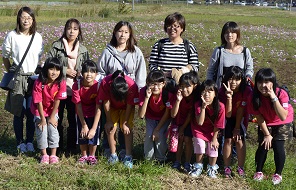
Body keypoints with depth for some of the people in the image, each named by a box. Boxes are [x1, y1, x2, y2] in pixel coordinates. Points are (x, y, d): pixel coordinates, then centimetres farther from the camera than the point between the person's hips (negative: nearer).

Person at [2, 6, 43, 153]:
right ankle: (20, 143, 16)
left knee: (31, 112, 4)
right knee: (18, 112, 4)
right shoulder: (12, 36, -4)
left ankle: (29, 141, 18)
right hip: (17, 79, -2)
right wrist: (10, 73, 4)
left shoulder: (38, 37, 5)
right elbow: (5, 56, 6)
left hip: (34, 78, 2)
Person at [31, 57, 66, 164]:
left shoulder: (61, 83, -21)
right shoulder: (39, 83, -26)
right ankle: (44, 155, 4)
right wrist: (43, 119, -16)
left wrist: (52, 117, -11)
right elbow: (39, 102, -20)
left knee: (53, 129, -8)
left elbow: (57, 101, -15)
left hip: (52, 111, 1)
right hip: (39, 111, -1)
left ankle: (53, 155, 2)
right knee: (42, 130, -9)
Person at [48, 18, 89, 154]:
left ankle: (71, 146, 18)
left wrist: (81, 73, -8)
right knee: (57, 118, 7)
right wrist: (65, 70, -12)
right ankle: (57, 146, 20)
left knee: (73, 118, 7)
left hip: (75, 89, 2)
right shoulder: (56, 46, -1)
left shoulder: (83, 49, 8)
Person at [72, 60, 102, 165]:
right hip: (82, 114, 1)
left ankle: (92, 156, 17)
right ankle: (84, 155, 22)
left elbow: (98, 108, -26)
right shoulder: (77, 85, -25)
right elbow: (78, 106, -18)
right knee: (82, 134, 0)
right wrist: (84, 125, -17)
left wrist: (94, 128, -29)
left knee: (93, 135, -6)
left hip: (94, 114, -1)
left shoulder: (98, 86, -28)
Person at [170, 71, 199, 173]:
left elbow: (190, 115, -15)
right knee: (179, 139, -2)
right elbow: (173, 115, -30)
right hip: (178, 120, 1)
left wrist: (183, 128, -10)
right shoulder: (178, 95, -25)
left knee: (187, 139, -9)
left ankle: (187, 163, 2)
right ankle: (177, 161, 12)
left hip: (189, 122, -1)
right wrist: (178, 100, -43)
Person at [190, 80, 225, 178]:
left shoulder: (220, 106, -27)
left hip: (212, 130, 0)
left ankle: (212, 168, 16)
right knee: (200, 144, -15)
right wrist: (204, 106, -44)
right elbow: (200, 122, -35)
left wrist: (214, 138, -10)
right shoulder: (198, 104, -27)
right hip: (199, 129, 0)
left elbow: (217, 125, -16)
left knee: (213, 146, -10)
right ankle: (198, 166, 11)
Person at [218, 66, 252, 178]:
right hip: (228, 118, 0)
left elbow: (241, 110, -19)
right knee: (228, 139, -12)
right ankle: (227, 168, -2)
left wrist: (237, 128, -15)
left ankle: (241, 168, -2)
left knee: (239, 140, -13)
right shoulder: (223, 91, -24)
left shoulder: (247, 91, -26)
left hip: (241, 118, 0)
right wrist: (229, 97, -42)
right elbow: (228, 114, -29)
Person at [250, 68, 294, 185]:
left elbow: (283, 117, -39)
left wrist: (273, 97, -45)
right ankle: (259, 171, 16)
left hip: (283, 124, -2)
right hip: (265, 124, 2)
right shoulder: (255, 96, -23)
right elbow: (259, 117, -13)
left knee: (278, 147, -12)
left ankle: (278, 174, 11)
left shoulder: (281, 94, -31)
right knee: (263, 146, -8)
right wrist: (267, 134, -13)